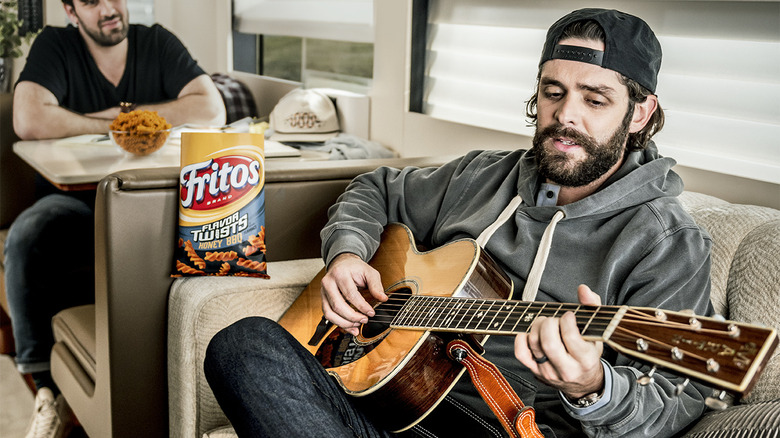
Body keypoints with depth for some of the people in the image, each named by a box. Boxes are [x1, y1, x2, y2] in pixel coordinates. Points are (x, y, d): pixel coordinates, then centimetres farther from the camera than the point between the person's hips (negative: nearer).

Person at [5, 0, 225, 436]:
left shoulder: (158, 43, 6)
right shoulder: (55, 47, 1)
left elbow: (211, 110, -8)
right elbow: (29, 122, -18)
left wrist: (124, 114, -9)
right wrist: (110, 127, -9)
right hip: (75, 202, 0)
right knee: (25, 237, -34)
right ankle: (50, 391, -20)